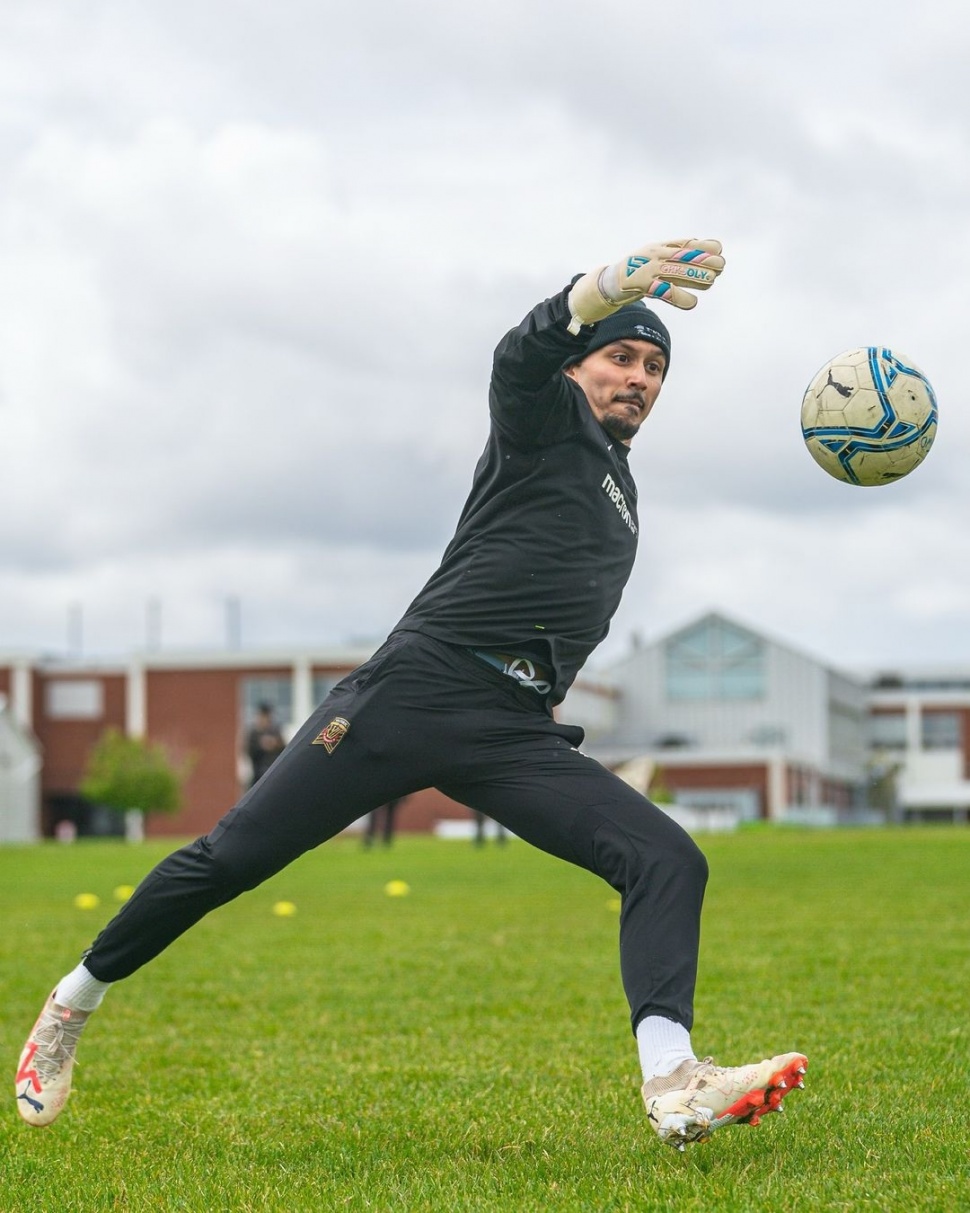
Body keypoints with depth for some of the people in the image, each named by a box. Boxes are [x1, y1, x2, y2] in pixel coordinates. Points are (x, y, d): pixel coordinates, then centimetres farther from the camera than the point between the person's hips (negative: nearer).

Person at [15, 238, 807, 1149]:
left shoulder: (620, 492, 28)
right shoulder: (545, 420, 7)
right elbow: (525, 353, -18)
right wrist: (618, 282, -37)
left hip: (517, 734, 6)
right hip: (415, 688, -6)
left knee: (668, 861, -16)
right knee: (231, 859, -5)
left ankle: (674, 1088, -35)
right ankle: (72, 1006, 16)